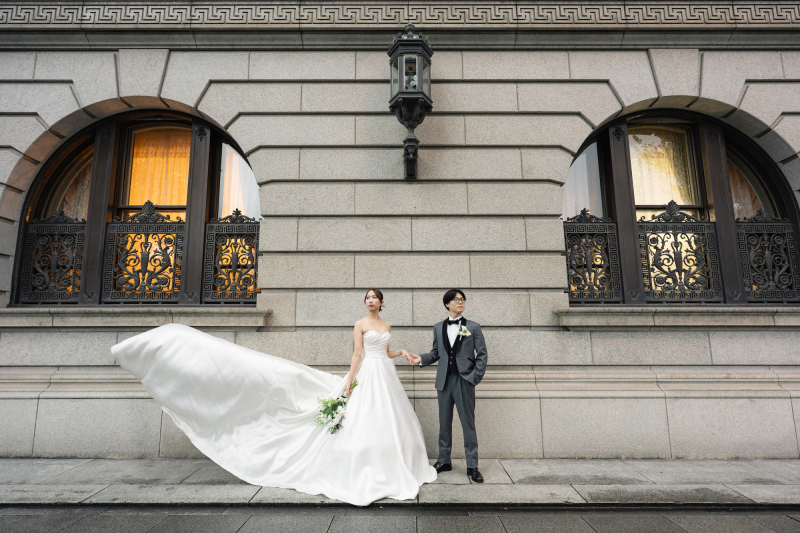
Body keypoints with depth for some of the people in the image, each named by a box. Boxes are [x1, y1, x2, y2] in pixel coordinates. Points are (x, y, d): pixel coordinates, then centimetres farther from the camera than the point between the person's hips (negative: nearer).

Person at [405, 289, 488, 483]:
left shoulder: (473, 327, 0)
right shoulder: (438, 328, 8)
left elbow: (482, 354, 0)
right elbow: (436, 353, 11)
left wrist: (476, 377, -7)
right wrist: (420, 359, -6)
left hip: (464, 380, -3)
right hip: (444, 380, 3)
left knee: (468, 423, 2)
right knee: (444, 423, 13)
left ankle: (472, 466, 13)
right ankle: (444, 461, 26)